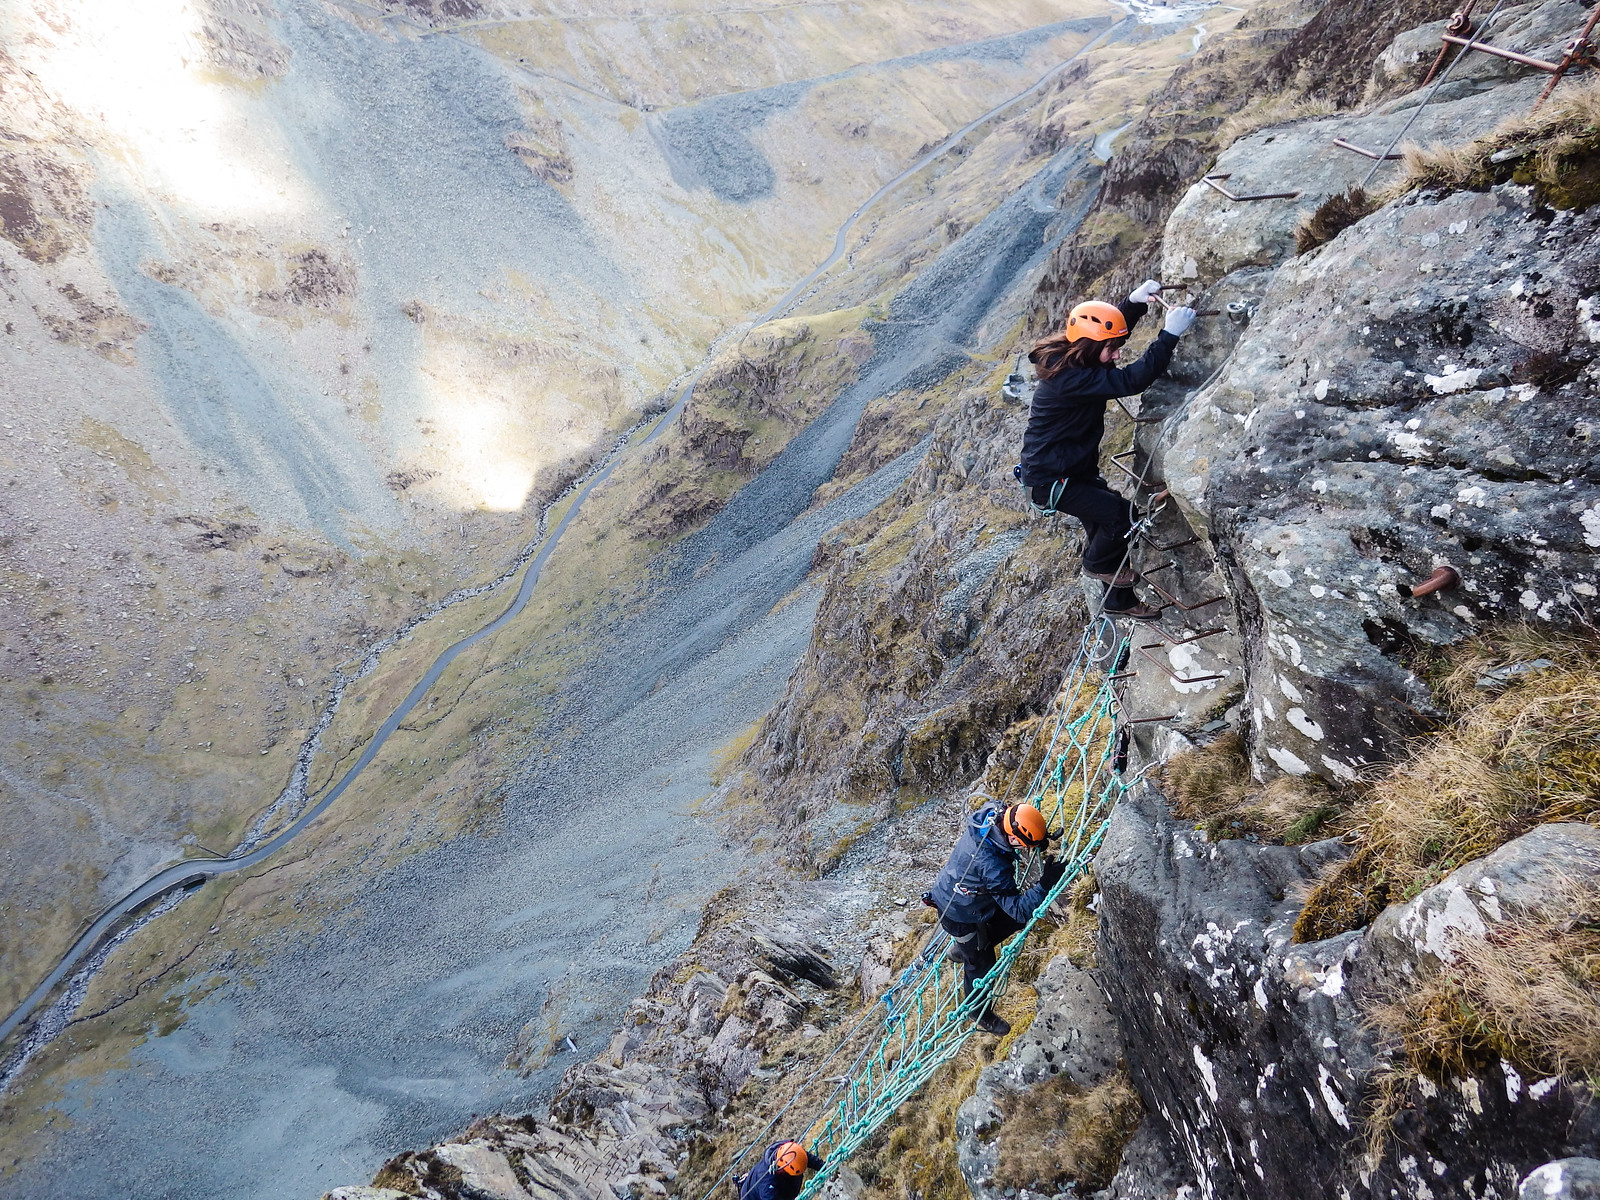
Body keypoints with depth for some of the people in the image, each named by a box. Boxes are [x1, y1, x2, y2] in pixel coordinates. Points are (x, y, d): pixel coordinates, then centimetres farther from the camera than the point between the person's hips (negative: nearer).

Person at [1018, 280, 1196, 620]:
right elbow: (1130, 380, -38)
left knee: (1104, 526, 15)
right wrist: (1170, 334, -36)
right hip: (1049, 480, -10)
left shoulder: (1071, 360, 0)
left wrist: (1136, 301, 1)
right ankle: (1096, 563, 16)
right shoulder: (1070, 378, -31)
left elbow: (1109, 329, 19)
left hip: (1076, 470, 10)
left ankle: (1119, 600, 32)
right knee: (1121, 515, -14)